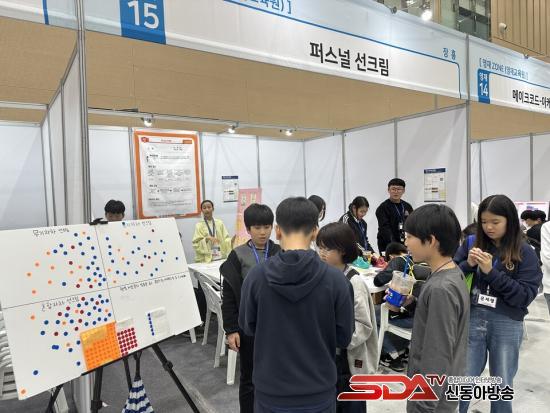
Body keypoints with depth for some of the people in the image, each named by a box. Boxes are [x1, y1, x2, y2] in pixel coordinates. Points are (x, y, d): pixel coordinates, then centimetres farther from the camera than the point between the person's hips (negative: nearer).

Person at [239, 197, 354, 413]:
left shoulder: (255, 276, -16)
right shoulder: (335, 279, -18)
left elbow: (247, 327, -1)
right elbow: (344, 338, -7)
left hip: (271, 391, 0)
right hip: (318, 391, 0)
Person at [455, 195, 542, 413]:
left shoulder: (524, 252, -5)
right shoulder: (472, 243, 0)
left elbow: (525, 296, -11)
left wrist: (491, 272, -19)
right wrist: (468, 264, -16)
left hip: (507, 325, -1)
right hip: (472, 320, 1)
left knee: (502, 388, 17)